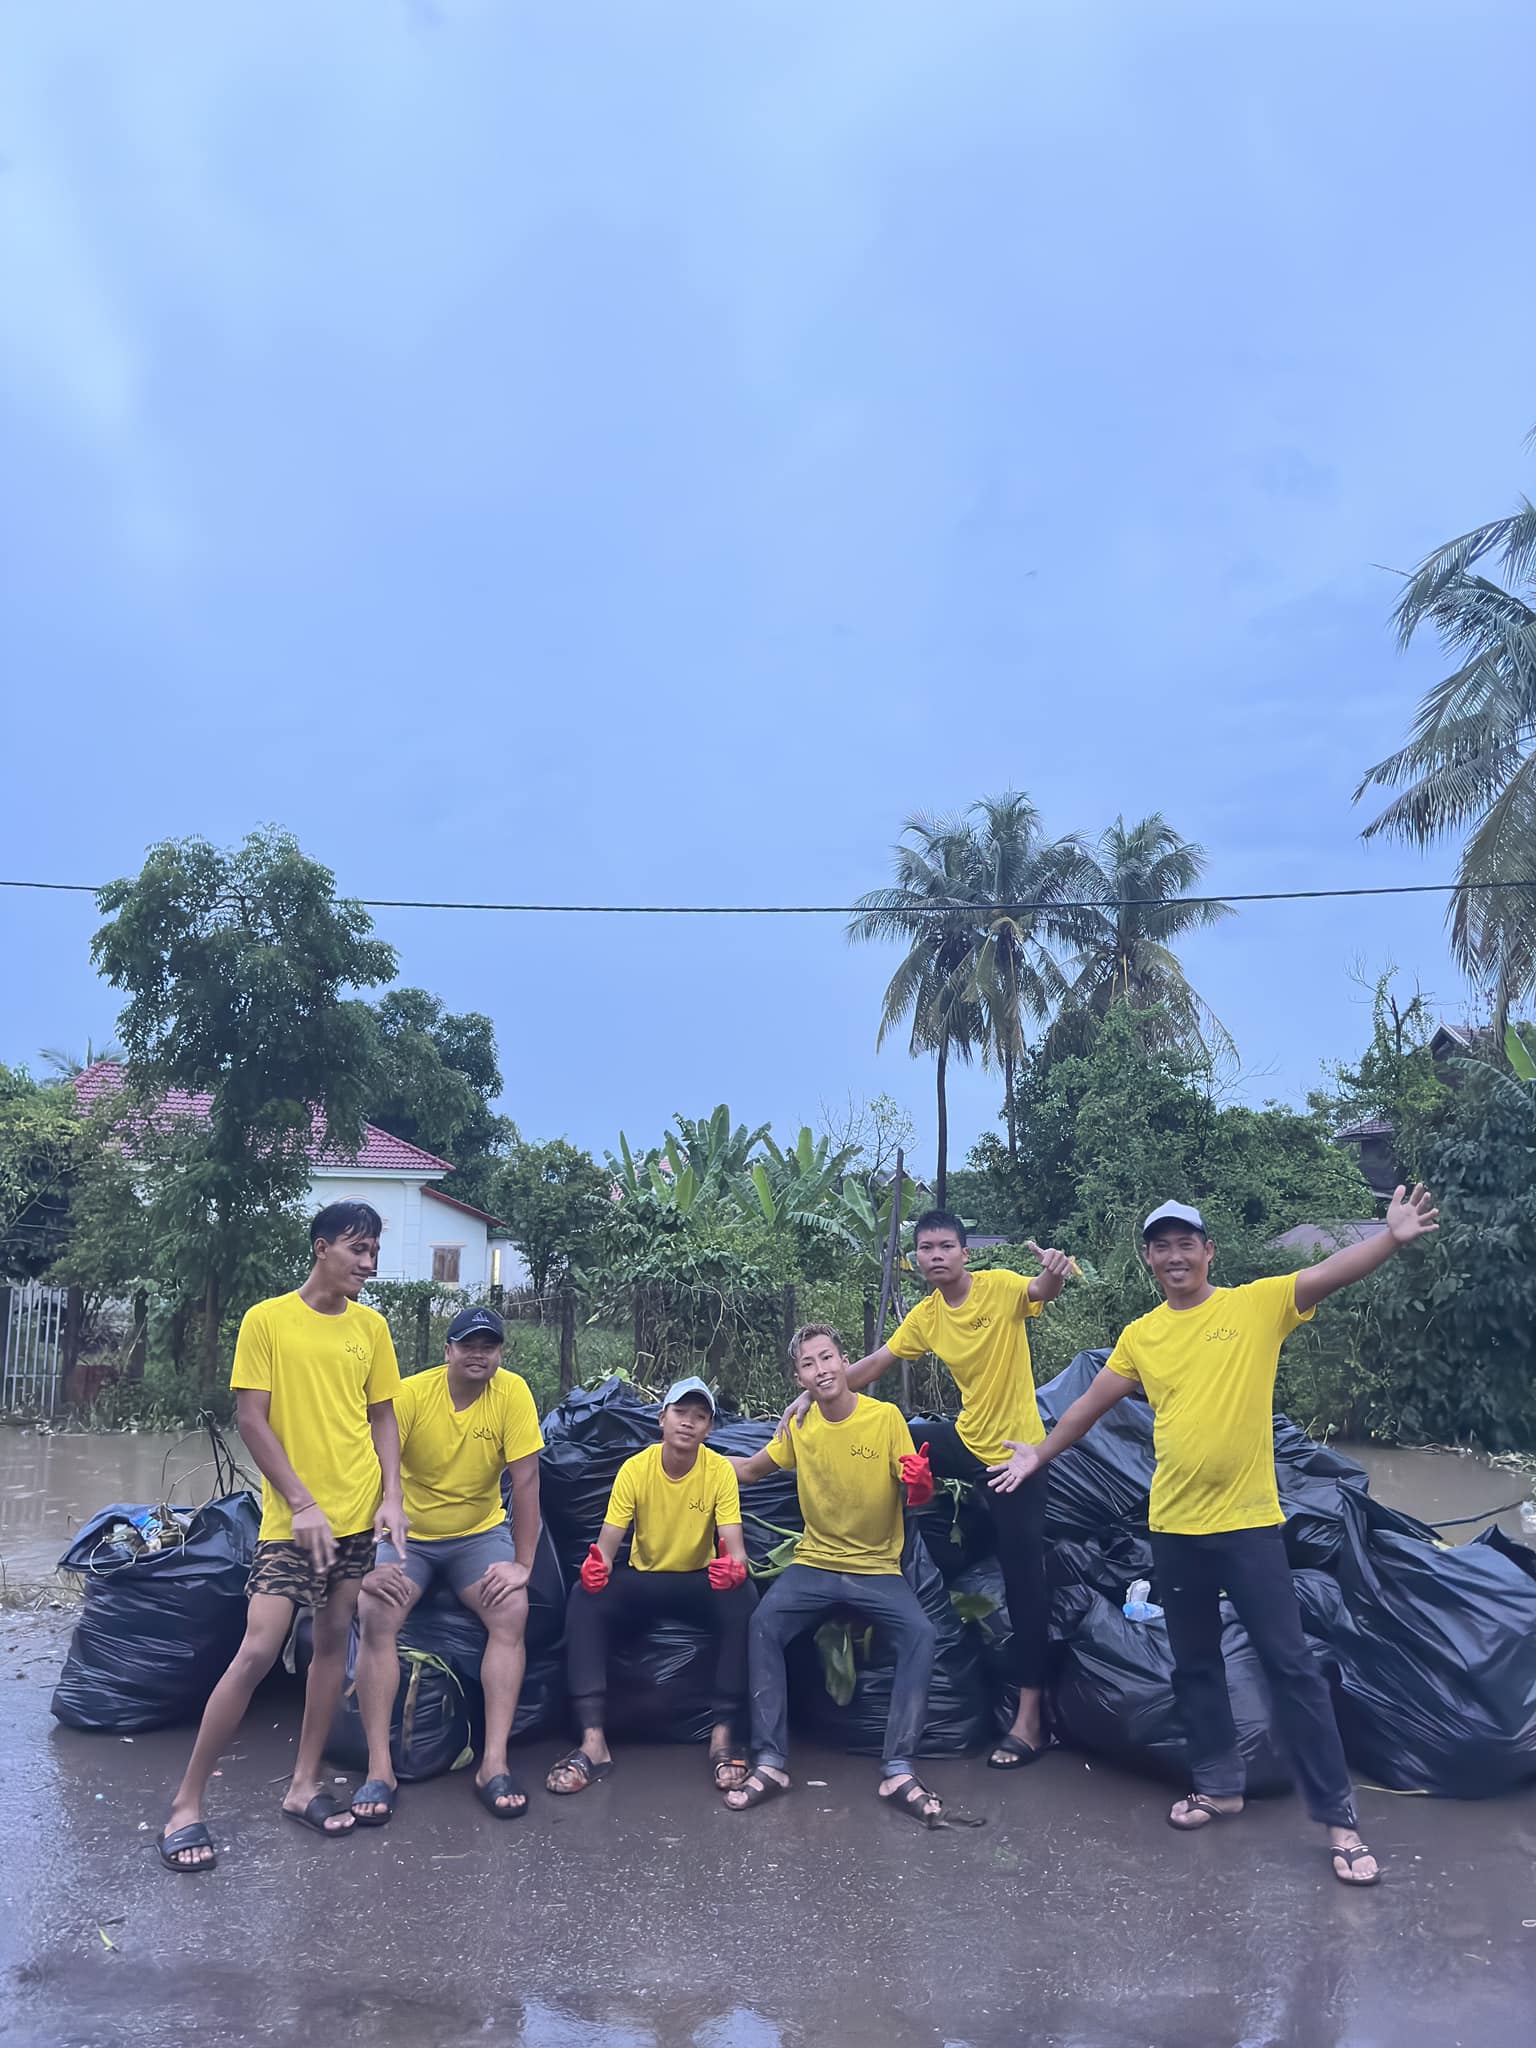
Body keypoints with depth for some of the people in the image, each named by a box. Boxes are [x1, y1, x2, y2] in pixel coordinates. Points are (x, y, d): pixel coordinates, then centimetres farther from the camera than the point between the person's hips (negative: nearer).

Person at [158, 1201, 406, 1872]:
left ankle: (304, 1784, 23)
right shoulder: (266, 1320, -8)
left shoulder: (371, 1326, 5)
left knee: (333, 1641, 9)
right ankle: (186, 1803, 7)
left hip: (358, 1515, 5)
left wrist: (391, 1496, -2)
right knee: (258, 1650, -8)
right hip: (291, 1518, -4)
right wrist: (302, 1503, -14)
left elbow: (382, 1416, 10)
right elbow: (250, 1419, -9)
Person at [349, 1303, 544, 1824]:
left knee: (512, 1611, -25)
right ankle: (380, 1769, -17)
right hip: (409, 1535, 0)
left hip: (481, 1533, 1)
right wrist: (368, 1563, -25)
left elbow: (526, 1480, -14)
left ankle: (494, 1763, -18)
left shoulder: (512, 1392, -14)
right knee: (374, 1615, -26)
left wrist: (522, 1564, -17)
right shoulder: (410, 1395, -17)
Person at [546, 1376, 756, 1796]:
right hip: (642, 1581, 1)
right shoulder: (635, 1468, -12)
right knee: (585, 1596, -29)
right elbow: (608, 1541, -15)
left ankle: (723, 1735, -25)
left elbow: (732, 1544, -20)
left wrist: (734, 1564, -45)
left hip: (700, 1582, -1)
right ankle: (593, 1741, -29)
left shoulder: (720, 1471, -13)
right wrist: (597, 1563, -40)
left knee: (743, 1595, -33)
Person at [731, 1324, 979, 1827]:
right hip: (814, 1565, 2)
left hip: (877, 1571, -2)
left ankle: (898, 1771, -21)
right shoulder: (798, 1425, 0)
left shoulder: (886, 1417, -8)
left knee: (919, 1632, -29)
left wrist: (920, 1484, -31)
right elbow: (750, 1470, 16)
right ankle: (771, 1763, -19)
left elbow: (915, 1497, -8)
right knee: (763, 1623, -25)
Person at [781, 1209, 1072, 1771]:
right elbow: (874, 1364, 5)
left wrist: (1053, 1274, -60)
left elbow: (1039, 1292, -37)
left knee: (1023, 1581, 0)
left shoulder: (1001, 1286, -16)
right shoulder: (924, 1316, 0)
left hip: (1016, 1450, -5)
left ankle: (1030, 1719, 8)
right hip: (966, 1440, 6)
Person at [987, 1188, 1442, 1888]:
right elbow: (1090, 1404, 16)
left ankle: (1338, 1815, 11)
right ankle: (1217, 1784, 33)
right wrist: (1038, 1455, 23)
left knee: (1290, 1663, 0)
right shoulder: (1140, 1335, 5)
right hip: (1173, 1527, 4)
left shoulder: (1257, 1304, -5)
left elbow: (1330, 1274, -21)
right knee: (1194, 1664, 15)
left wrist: (1392, 1237, -37)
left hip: (1248, 1520, -4)